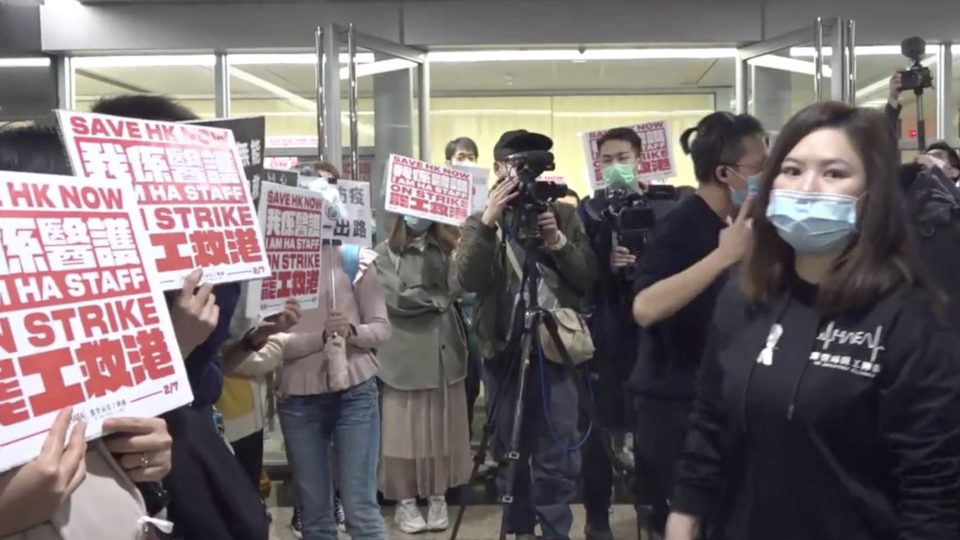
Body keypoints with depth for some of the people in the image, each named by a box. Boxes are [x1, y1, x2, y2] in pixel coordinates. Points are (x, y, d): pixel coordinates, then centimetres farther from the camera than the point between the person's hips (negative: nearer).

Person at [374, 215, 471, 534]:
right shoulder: (385, 254, 2)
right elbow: (396, 299, -9)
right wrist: (438, 299, -3)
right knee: (407, 429, 2)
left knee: (442, 427, 7)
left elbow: (460, 285, -6)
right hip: (405, 355, -3)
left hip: (444, 353, 3)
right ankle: (406, 501, 14)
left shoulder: (447, 249, 11)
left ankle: (438, 497, 19)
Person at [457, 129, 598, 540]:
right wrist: (488, 222, -20)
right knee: (510, 452, 10)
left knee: (558, 456, -2)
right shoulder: (481, 220, 5)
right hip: (503, 349, 1)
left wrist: (557, 240, -16)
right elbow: (468, 280, -11)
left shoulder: (563, 214, 6)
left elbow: (588, 277, -1)